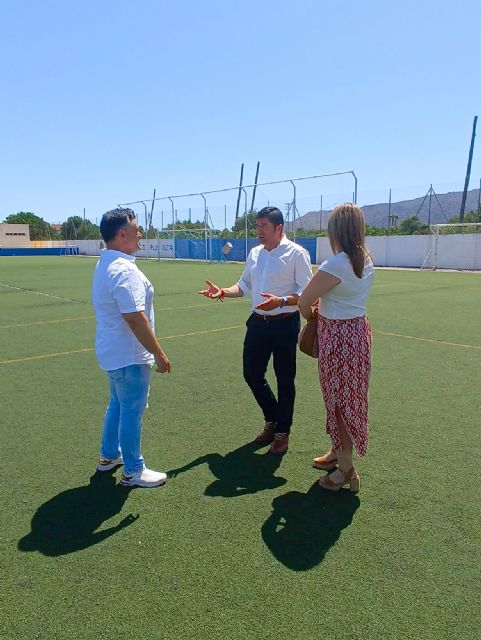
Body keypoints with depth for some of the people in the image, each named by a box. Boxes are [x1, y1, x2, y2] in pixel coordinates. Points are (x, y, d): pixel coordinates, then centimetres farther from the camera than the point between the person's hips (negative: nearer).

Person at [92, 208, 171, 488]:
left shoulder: (105, 264, 9)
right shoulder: (124, 270, -24)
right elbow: (135, 318, -29)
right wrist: (158, 353, -22)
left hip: (113, 351, 10)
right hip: (129, 356, -10)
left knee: (118, 405, 24)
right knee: (132, 412, 4)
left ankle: (109, 455, 41)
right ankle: (133, 471, 20)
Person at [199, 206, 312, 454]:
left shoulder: (296, 253, -10)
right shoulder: (254, 253, 9)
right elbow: (244, 286, 16)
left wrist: (281, 301, -29)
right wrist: (223, 292, -2)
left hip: (284, 324, -6)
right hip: (258, 322, 7)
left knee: (284, 379, 7)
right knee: (252, 374, 13)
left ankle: (282, 431, 26)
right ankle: (272, 419, 37)